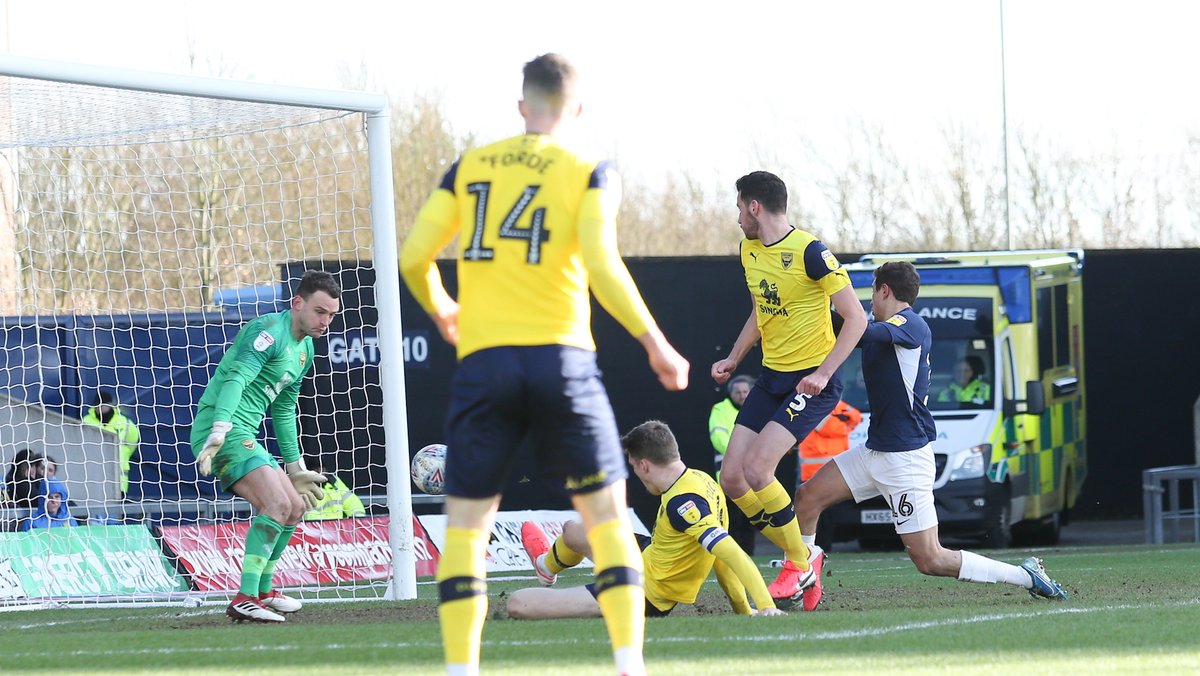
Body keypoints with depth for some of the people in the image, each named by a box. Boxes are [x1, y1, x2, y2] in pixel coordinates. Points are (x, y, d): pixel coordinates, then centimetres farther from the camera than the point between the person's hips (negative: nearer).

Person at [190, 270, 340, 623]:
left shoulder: (305, 349, 19)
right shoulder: (270, 331, -13)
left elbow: (284, 411, 29)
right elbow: (236, 380, -27)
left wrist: (296, 468, 31)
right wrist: (218, 433, -40)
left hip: (244, 438, 10)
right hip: (223, 431, -10)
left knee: (294, 508, 17)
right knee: (277, 504, -23)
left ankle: (263, 591, 34)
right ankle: (245, 599, -26)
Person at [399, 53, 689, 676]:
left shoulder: (468, 168, 10)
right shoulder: (589, 174, 2)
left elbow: (413, 257, 6)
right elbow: (601, 265, -12)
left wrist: (440, 310, 26)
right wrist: (654, 343, -4)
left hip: (483, 362, 1)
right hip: (562, 357, -1)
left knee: (465, 526, 7)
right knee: (608, 518, 8)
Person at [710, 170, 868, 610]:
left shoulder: (809, 252, -17)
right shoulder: (750, 252, 8)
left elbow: (856, 317, -16)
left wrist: (823, 373, -23)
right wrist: (733, 359, 15)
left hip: (812, 384, -9)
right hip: (771, 377, 9)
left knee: (756, 469, -21)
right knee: (732, 479, 0)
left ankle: (800, 565, -3)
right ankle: (803, 557, 14)